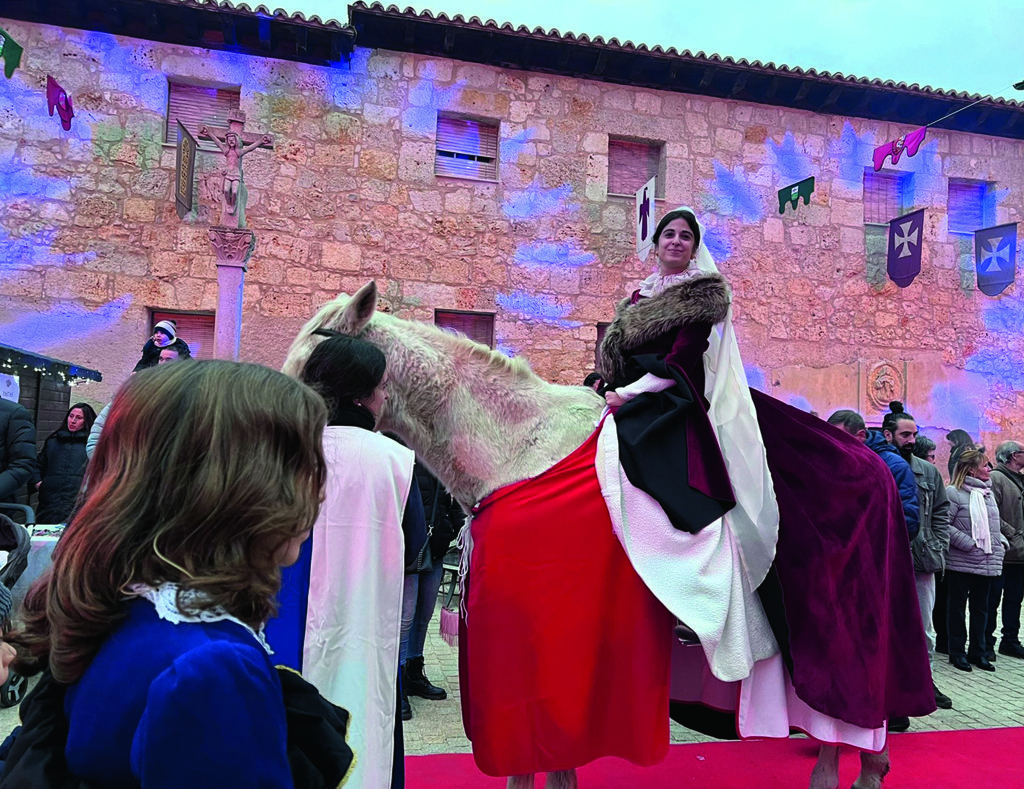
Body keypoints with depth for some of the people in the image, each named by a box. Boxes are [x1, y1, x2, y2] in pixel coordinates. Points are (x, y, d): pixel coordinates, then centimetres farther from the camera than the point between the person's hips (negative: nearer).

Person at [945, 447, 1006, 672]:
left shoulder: (987, 492, 12)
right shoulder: (954, 492, -12)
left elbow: (993, 524, 21)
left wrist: (1000, 544, 7)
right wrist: (968, 544, -17)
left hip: (987, 563, 7)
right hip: (961, 563, -7)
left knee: (981, 607, 14)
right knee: (957, 606, 6)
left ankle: (977, 652, 25)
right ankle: (957, 652, 16)